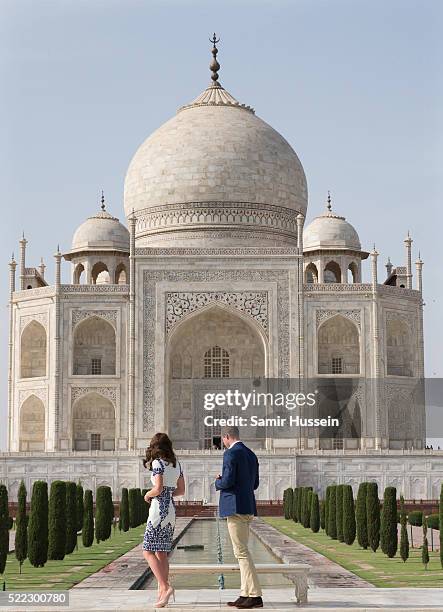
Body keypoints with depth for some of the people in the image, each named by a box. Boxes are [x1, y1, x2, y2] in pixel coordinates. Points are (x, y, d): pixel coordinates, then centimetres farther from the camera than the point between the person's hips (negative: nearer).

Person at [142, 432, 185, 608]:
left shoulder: (157, 463, -11)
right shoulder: (176, 463, 11)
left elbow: (158, 489, -20)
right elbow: (181, 490, 16)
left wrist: (148, 494, -1)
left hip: (159, 509, -8)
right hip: (171, 510, 8)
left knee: (148, 551, -4)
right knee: (162, 553, 11)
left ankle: (165, 587, -15)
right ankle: (162, 591, 8)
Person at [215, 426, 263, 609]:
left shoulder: (231, 453, -11)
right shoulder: (251, 454, 16)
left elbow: (227, 481, -20)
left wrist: (218, 482, 3)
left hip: (235, 508, -9)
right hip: (248, 508, 9)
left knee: (242, 552, -8)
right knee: (242, 552, 13)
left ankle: (255, 596, -11)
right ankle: (246, 594, 13)